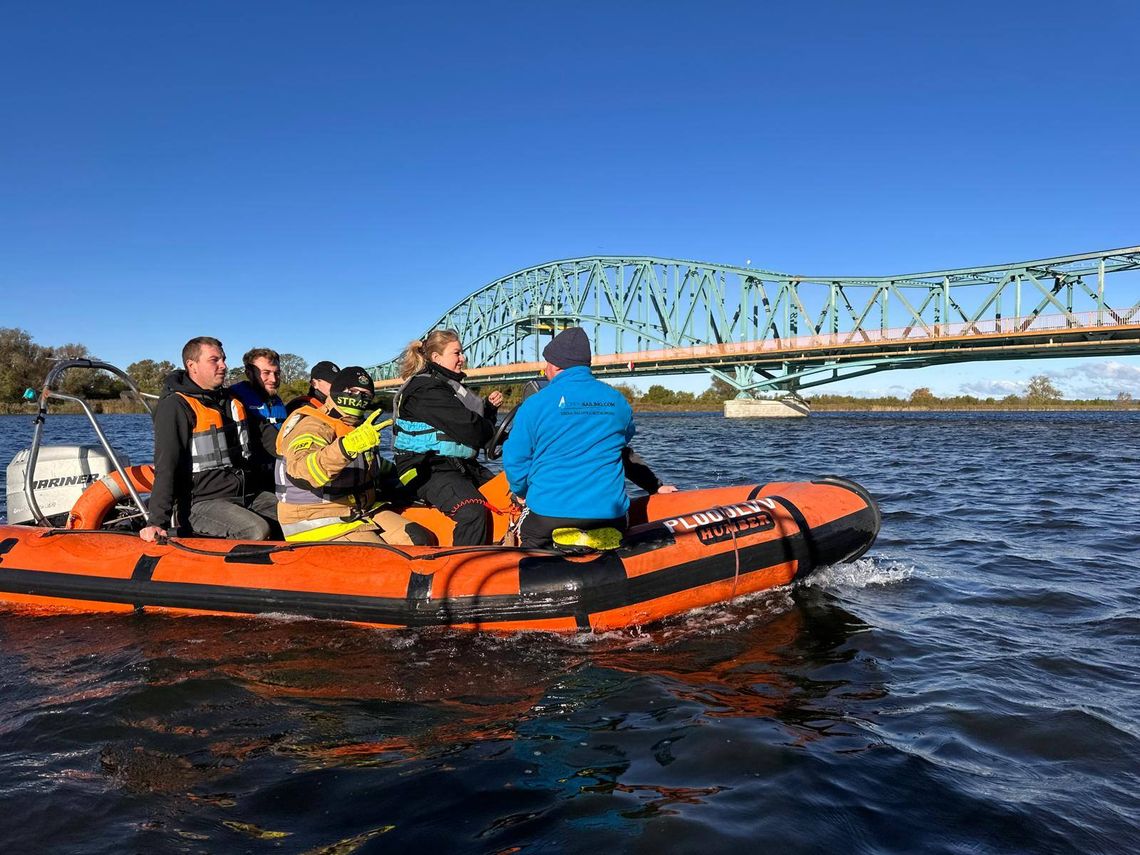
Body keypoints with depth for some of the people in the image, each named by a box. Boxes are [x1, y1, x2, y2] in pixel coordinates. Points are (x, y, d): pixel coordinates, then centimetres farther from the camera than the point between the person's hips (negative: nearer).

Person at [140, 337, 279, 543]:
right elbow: (166, 467, -16)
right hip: (199, 503, -8)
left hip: (246, 495, 8)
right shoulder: (175, 407, -8)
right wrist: (157, 521, -24)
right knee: (257, 530, -31)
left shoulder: (232, 401, 17)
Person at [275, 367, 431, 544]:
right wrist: (348, 446, -54)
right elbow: (300, 472, -41)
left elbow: (378, 466, 36)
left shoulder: (358, 427, 14)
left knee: (422, 541, -5)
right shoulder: (311, 427, -17)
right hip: (320, 522, -9)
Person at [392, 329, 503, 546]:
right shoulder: (426, 390, -13)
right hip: (429, 470, -10)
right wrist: (490, 429, 1)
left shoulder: (452, 385, 19)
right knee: (474, 511, -33)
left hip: (461, 466, 10)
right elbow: (467, 429, -20)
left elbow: (479, 423, 24)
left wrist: (489, 406, 5)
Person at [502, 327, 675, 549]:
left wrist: (522, 493, 19)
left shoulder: (534, 404, -5)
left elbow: (515, 461, 0)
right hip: (610, 515, 3)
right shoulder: (618, 401, 5)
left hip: (547, 515, -3)